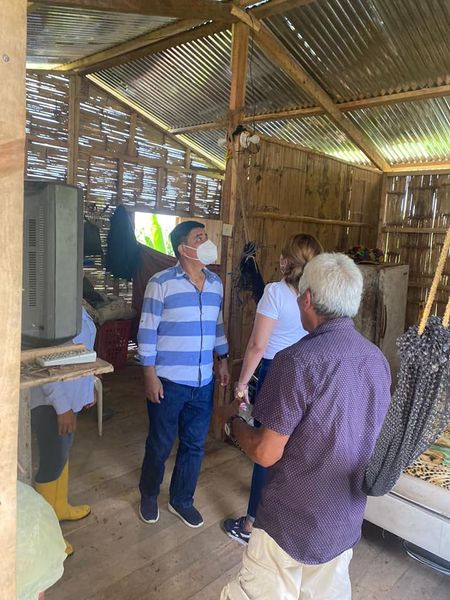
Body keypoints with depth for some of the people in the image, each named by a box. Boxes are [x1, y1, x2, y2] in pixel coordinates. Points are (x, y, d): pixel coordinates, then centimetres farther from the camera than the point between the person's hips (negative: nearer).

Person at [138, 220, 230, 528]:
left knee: (194, 445, 15)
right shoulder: (162, 282, -11)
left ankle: (182, 500, 37)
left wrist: (223, 359, 14)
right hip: (168, 381, -5)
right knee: (160, 445, 12)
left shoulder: (216, 283, 6)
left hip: (203, 382, 5)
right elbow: (147, 330, -11)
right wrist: (150, 374, -13)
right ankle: (148, 496, 39)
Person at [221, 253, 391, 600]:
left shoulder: (299, 361, -26)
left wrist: (235, 425, -2)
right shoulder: (378, 360, -3)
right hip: (347, 520, 7)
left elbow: (266, 453, -22)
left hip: (293, 522, -6)